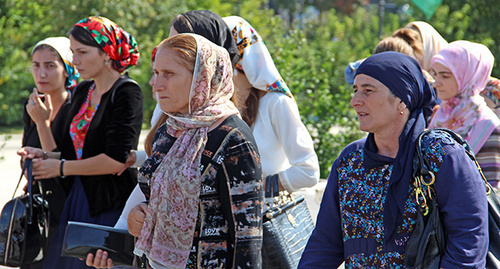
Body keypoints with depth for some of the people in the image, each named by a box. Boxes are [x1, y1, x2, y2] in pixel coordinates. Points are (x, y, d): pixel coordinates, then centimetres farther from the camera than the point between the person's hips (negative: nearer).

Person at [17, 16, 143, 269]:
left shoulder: (126, 92, -10)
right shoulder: (82, 91, 14)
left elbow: (117, 159, -18)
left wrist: (60, 167, -10)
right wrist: (44, 155, 4)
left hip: (112, 204, -7)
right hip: (78, 198, 7)